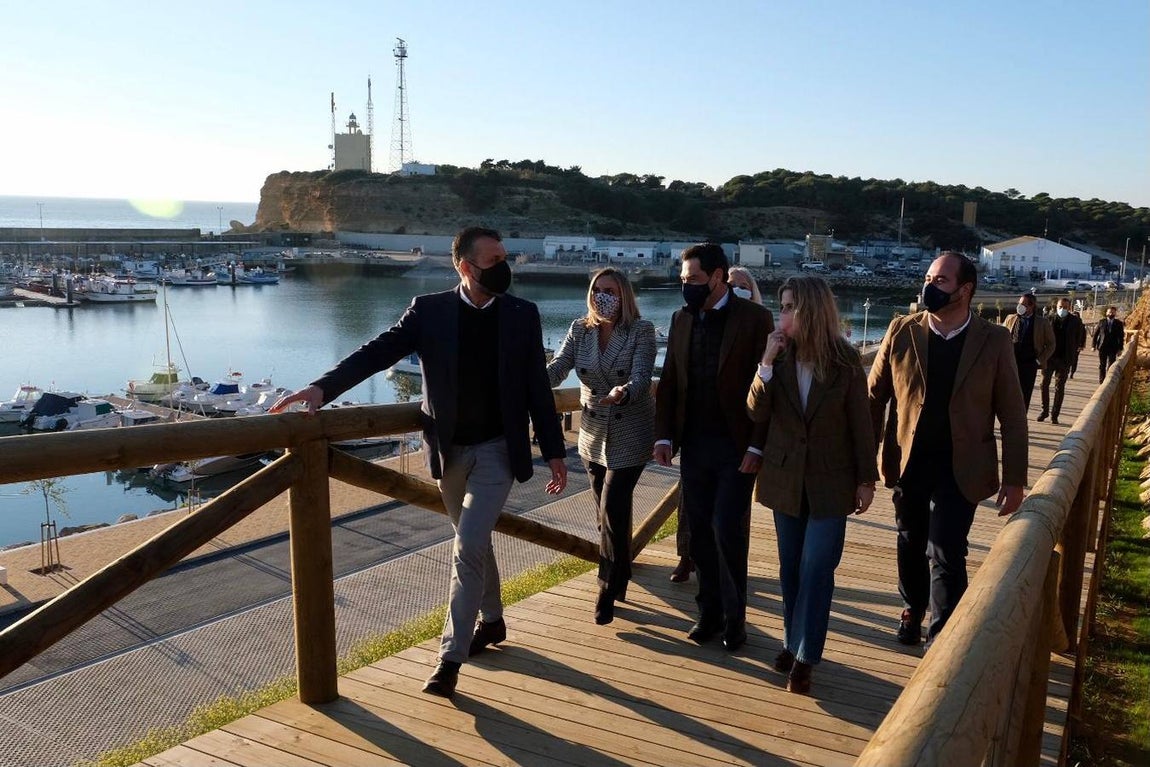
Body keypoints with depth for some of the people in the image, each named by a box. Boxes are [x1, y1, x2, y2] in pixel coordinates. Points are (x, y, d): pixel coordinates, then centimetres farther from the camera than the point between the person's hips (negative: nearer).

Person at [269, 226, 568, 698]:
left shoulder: (522, 315, -3)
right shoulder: (430, 310, -5)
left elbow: (538, 388, 0)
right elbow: (378, 351, -10)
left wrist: (553, 452, 0)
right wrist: (324, 387, -25)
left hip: (497, 450, -2)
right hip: (449, 451, 2)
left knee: (468, 548, -11)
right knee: (473, 543, 18)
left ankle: (451, 657, 0)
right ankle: (491, 621, 40)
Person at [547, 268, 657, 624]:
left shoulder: (642, 331, -10)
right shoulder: (580, 329, 1)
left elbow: (641, 377, -22)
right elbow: (558, 368, -10)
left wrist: (623, 392, -44)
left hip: (630, 436, -4)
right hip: (594, 435, 5)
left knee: (611, 509, -9)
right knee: (611, 512, 14)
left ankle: (608, 592, 5)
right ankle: (619, 580, 31)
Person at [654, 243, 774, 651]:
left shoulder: (754, 318, -7)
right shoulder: (682, 319, 8)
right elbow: (669, 382, 10)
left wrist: (756, 446, -14)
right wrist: (664, 435, 2)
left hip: (736, 446, -4)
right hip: (693, 444, 5)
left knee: (728, 531, -4)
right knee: (700, 532, 9)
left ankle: (733, 618, 14)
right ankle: (709, 612, 23)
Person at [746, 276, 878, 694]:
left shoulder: (845, 360, -10)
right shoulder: (779, 355, -4)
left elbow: (860, 422, -5)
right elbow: (757, 413, -9)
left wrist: (867, 479, -3)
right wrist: (766, 365, -21)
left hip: (830, 481, -3)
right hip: (785, 478, 3)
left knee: (815, 570, -3)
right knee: (791, 568, 13)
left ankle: (804, 656, 9)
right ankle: (793, 642, 28)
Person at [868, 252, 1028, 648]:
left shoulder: (994, 341, -6)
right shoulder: (902, 331, -3)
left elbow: (1012, 416, -2)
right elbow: (874, 397, 1)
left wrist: (1014, 479, -4)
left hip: (961, 468, -2)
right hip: (909, 463, 2)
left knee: (945, 553, -7)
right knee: (911, 544, 18)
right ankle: (913, 608, 43)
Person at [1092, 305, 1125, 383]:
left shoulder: (1119, 323, 2)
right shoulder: (1102, 322, 3)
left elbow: (1121, 336, 1)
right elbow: (1095, 334, 5)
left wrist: (1120, 348, -4)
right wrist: (1093, 345, 0)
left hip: (1113, 348, -1)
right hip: (1102, 347, 1)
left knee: (1110, 366, -6)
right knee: (1102, 365, 9)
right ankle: (1101, 380, 18)